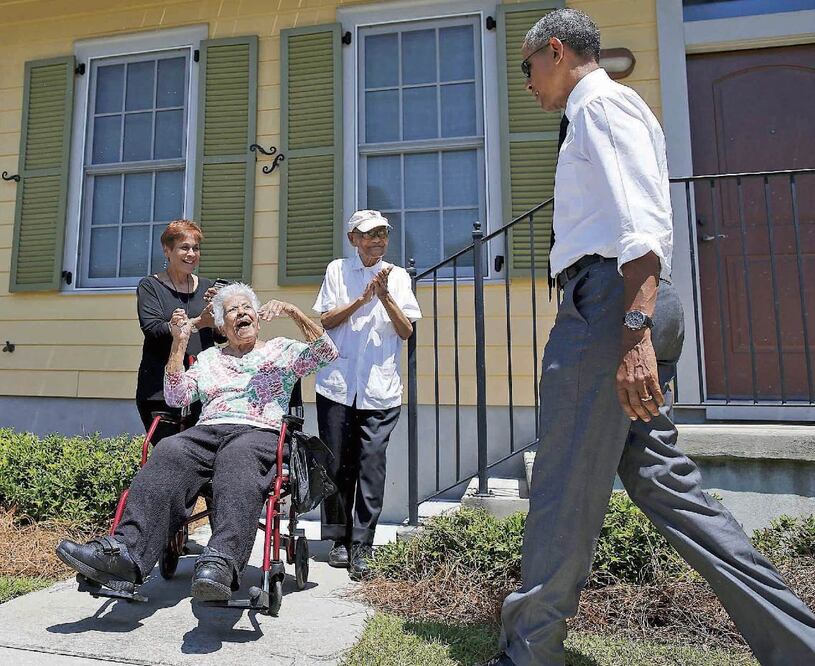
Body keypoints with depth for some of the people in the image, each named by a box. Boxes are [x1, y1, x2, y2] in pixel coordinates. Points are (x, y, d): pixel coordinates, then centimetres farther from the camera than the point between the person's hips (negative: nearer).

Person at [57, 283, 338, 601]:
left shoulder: (281, 350, 21)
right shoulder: (208, 358, 28)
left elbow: (326, 354, 5)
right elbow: (177, 397, 16)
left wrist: (293, 312, -4)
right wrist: (179, 342, 9)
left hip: (260, 432, -3)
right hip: (208, 430, 3)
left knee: (237, 459, -39)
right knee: (168, 454, -31)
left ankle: (220, 563, -57)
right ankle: (124, 549, -44)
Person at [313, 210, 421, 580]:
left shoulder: (398, 276, 10)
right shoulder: (337, 270, 10)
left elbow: (406, 331, 3)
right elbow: (325, 321, 2)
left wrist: (385, 296, -10)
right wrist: (362, 300, -9)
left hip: (380, 388, 0)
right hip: (337, 383, 1)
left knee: (372, 465, -5)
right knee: (337, 464, 7)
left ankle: (361, 548, 4)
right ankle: (339, 538, 23)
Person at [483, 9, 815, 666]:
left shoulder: (602, 103, -1)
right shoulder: (598, 113, 29)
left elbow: (645, 224, -16)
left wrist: (635, 333, -25)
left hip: (610, 300, -10)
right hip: (618, 309, 10)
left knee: (563, 490, -3)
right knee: (658, 476, 10)